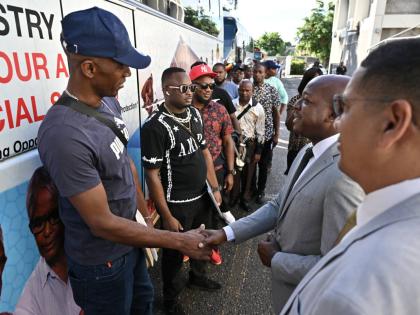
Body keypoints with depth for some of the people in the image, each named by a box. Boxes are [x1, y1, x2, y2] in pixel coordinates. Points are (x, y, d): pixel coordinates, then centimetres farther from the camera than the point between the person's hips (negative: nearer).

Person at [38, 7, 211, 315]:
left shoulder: (109, 102, -6)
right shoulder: (65, 134, -33)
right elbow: (103, 224, -28)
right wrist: (179, 241, -21)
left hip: (128, 240, 7)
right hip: (101, 262, -7)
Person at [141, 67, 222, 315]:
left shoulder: (195, 114, 1)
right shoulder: (155, 127, -22)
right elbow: (152, 175, -19)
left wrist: (215, 188, 9)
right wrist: (167, 216, -17)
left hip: (202, 196, 7)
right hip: (178, 204, -6)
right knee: (175, 252, 14)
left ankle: (198, 276, 55)